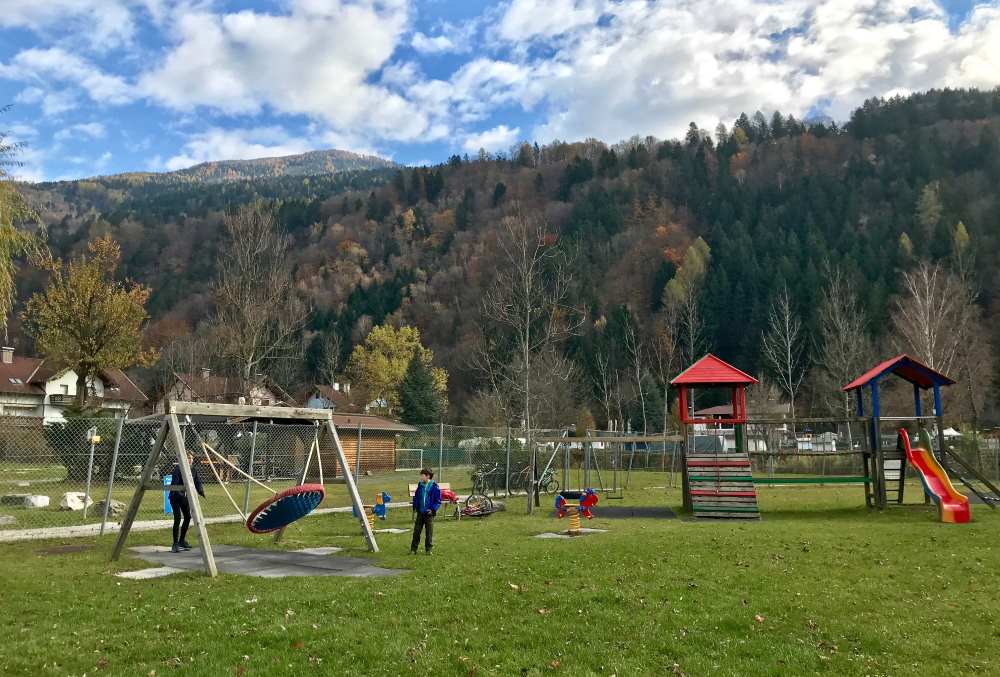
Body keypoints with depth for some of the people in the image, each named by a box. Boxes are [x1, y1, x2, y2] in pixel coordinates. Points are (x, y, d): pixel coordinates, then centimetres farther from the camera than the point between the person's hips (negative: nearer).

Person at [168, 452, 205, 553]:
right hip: (175, 496, -6)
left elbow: (197, 481, -2)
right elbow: (175, 483, -24)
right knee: (178, 518, -13)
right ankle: (175, 544, -6)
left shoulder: (193, 469, 0)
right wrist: (181, 494, -35)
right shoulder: (178, 468, -18)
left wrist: (201, 492, -19)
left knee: (188, 517, 4)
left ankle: (182, 541, 21)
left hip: (185, 497, 6)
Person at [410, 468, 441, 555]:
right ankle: (413, 549, 13)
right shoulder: (420, 486, 4)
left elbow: (438, 501, -5)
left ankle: (428, 549, 17)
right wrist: (415, 510, 6)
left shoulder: (434, 487, -9)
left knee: (429, 532, 5)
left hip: (429, 513, -4)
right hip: (420, 512, 4)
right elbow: (415, 498, 12)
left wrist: (432, 509, -16)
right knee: (416, 531, 5)